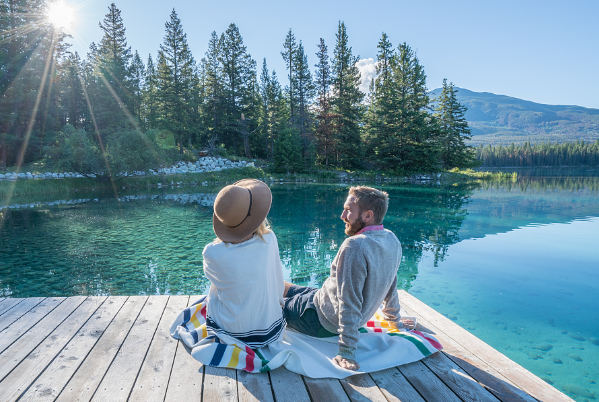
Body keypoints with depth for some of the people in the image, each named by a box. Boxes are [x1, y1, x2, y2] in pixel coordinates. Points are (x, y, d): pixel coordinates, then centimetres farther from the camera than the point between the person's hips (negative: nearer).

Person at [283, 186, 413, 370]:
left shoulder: (355, 246, -32)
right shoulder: (392, 240, -5)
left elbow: (350, 304, -31)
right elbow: (391, 287, 8)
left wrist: (347, 353, -24)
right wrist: (394, 320, 21)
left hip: (322, 322, -8)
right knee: (281, 286, 21)